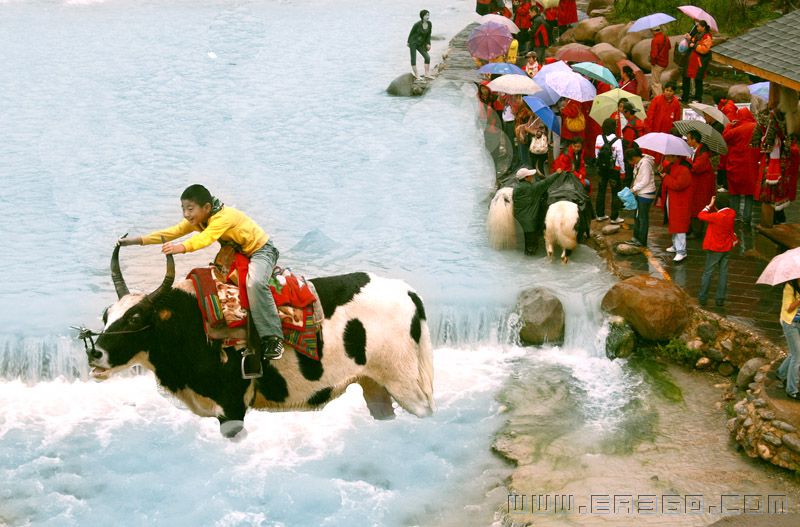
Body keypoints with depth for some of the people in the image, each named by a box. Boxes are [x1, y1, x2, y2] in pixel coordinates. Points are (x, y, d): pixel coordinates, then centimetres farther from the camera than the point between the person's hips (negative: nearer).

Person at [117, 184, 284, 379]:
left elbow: (206, 237, -48)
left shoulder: (223, 217, -31)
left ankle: (273, 338, -33)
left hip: (261, 249, -10)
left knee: (254, 283, -35)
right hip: (238, 254, 10)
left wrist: (181, 247, -65)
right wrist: (138, 240, -17)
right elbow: (172, 232, -8)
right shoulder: (197, 220, -5)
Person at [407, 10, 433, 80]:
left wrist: (428, 44, 1)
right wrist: (408, 42, 0)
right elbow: (411, 33, -9)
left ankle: (427, 74, 7)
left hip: (421, 44, 6)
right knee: (413, 59, 0)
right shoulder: (418, 24, -22)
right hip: (413, 42, -6)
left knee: (427, 57, 0)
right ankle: (416, 75, 9)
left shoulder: (429, 24, -6)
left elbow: (428, 34, 6)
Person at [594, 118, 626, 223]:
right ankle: (614, 217, 6)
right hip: (614, 170, -4)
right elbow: (620, 158, -13)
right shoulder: (617, 141, -18)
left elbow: (596, 154, 3)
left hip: (601, 168, 4)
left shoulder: (599, 138, -6)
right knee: (615, 193, 4)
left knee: (601, 191, 15)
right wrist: (622, 171, -1)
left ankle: (600, 215, 22)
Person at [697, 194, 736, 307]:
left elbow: (701, 215, -14)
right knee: (723, 273, 9)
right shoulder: (732, 213, -6)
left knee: (708, 272, 6)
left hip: (714, 249, -6)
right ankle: (720, 299, 12)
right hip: (726, 248, 6)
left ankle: (702, 298, 12)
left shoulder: (717, 216, -25)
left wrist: (710, 205, -9)